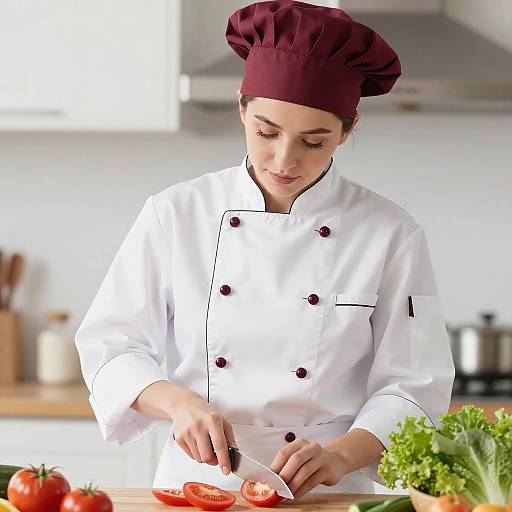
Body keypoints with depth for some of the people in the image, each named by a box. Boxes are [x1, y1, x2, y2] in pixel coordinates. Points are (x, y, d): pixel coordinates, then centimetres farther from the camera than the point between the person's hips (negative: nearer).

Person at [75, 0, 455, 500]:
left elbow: (412, 386, 1)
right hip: (193, 483, 0)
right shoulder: (175, 214, 2)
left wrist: (341, 455, -16)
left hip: (326, 496, 0)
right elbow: (109, 345, 5)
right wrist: (178, 401, -13)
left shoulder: (391, 234, 0)